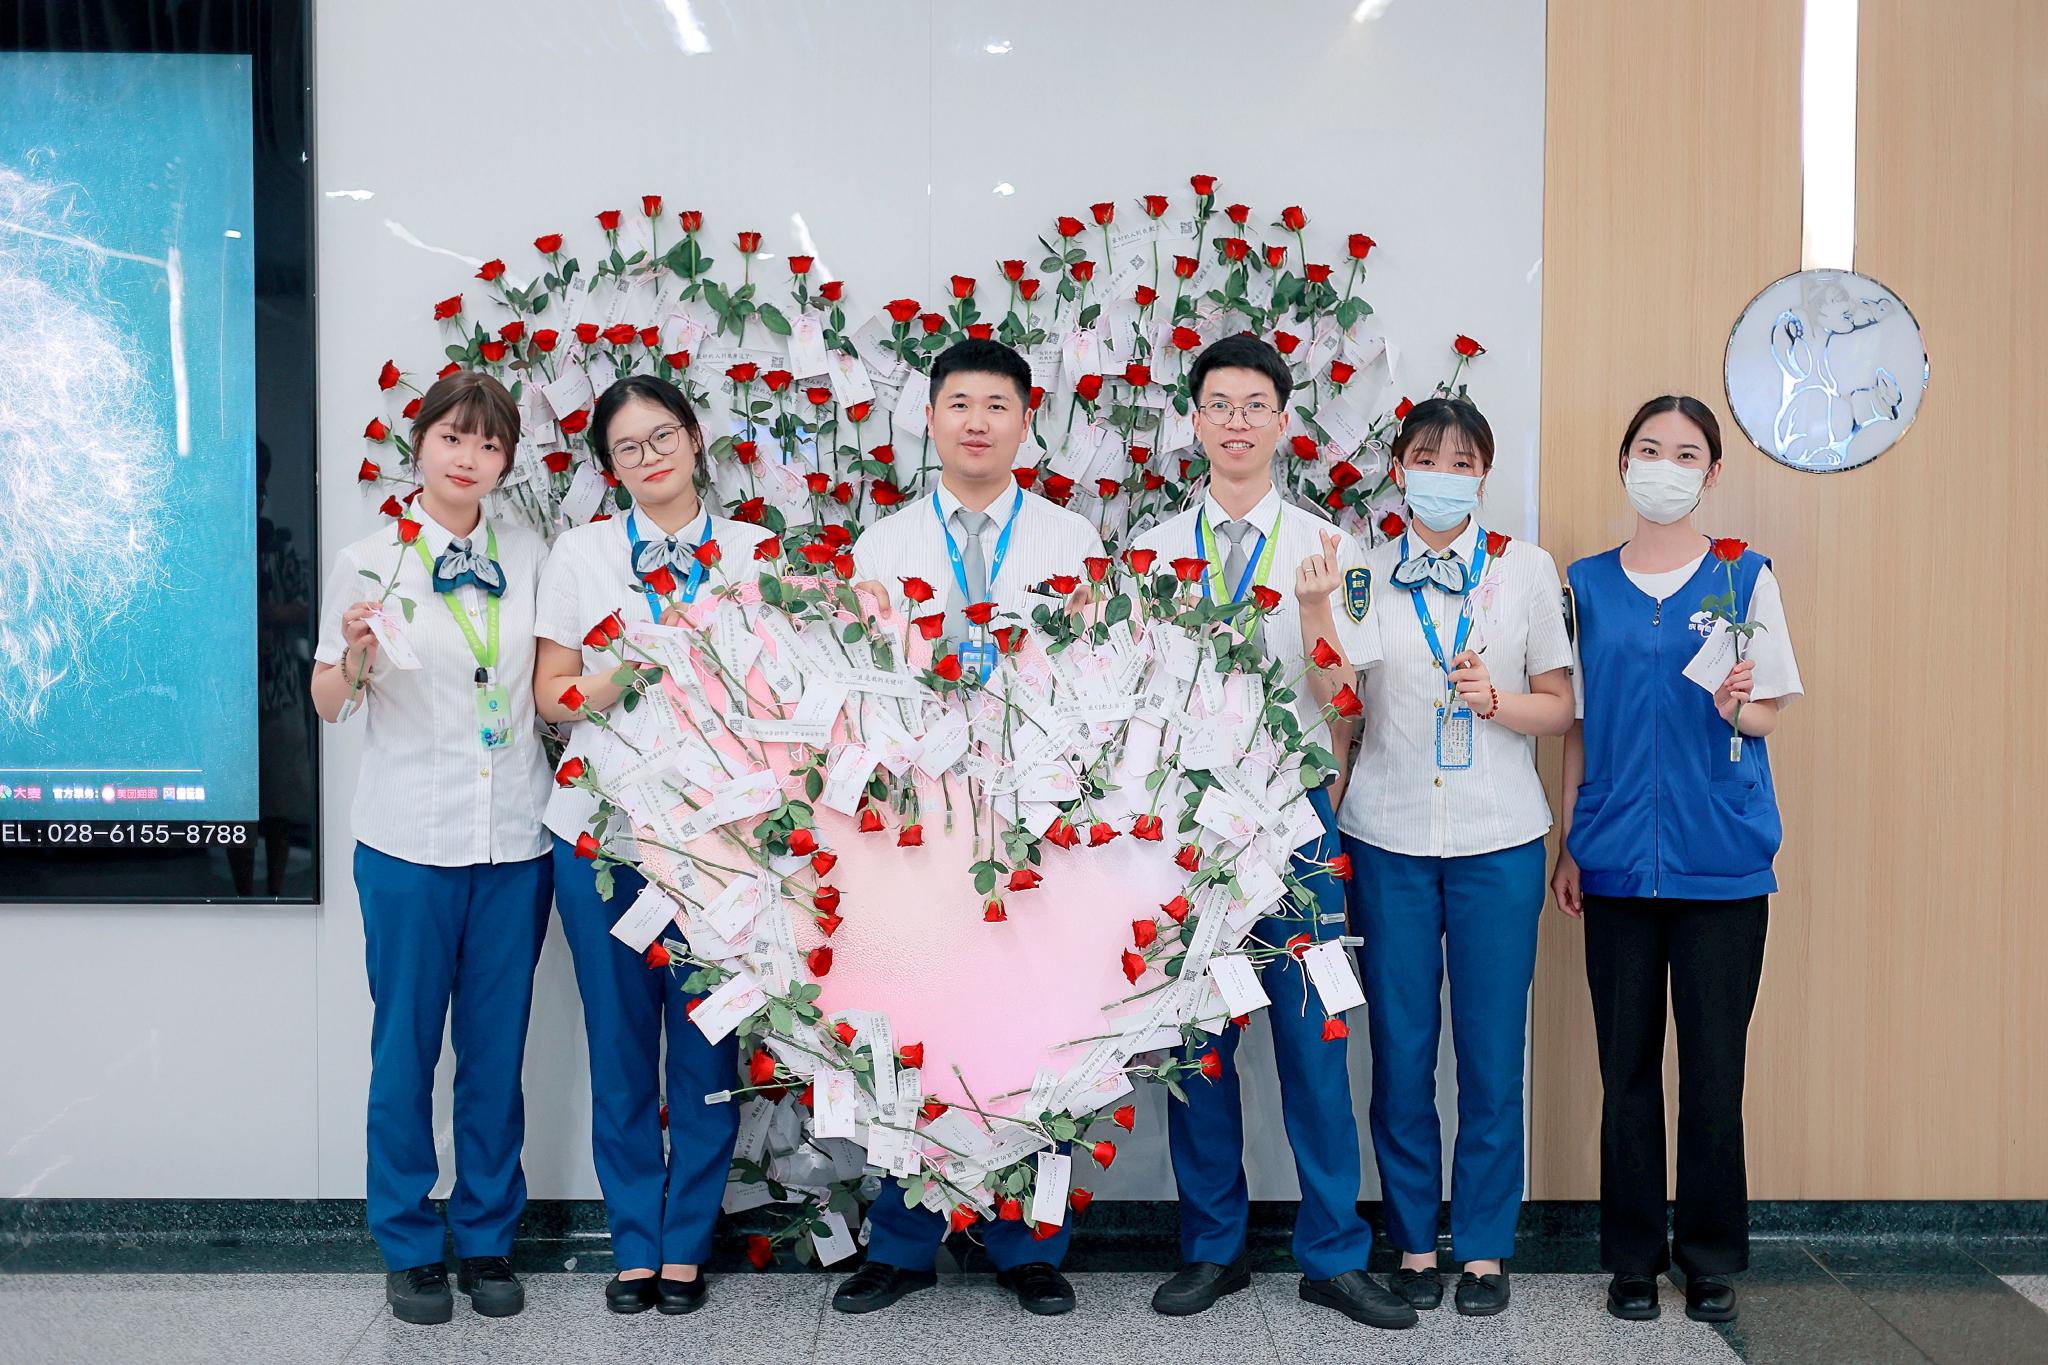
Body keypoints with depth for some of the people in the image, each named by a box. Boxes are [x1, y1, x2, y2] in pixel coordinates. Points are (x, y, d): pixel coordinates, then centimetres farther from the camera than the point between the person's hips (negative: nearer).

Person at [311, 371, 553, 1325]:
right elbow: (330, 703, 1)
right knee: (405, 1043, 4)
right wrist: (356, 652, -18)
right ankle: (409, 1246, 20)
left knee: (497, 1046, 8)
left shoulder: (527, 557, 8)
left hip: (515, 837, 3)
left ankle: (487, 1238, 22)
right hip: (410, 842, -2)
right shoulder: (369, 563, -1)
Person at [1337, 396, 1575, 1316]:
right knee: (1400, 1048, 3)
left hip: (1498, 841, 0)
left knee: (1491, 1049, 2)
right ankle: (1414, 1241, 16)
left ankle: (1485, 1247, 15)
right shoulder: (1362, 572, 6)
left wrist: (1492, 698, -11)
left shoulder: (1527, 569, 6)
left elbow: (1559, 707, 7)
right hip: (1387, 836, 0)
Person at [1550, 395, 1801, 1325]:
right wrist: (1569, 845, 7)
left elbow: (1768, 715, 7)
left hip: (1722, 859, -1)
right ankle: (1634, 1256, 18)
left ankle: (1711, 1257, 17)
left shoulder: (1744, 577, 4)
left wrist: (1735, 706, -16)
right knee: (1627, 1063, 6)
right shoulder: (1586, 585, 8)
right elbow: (1577, 726, 11)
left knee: (1714, 1065, 2)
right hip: (1618, 857, 1)